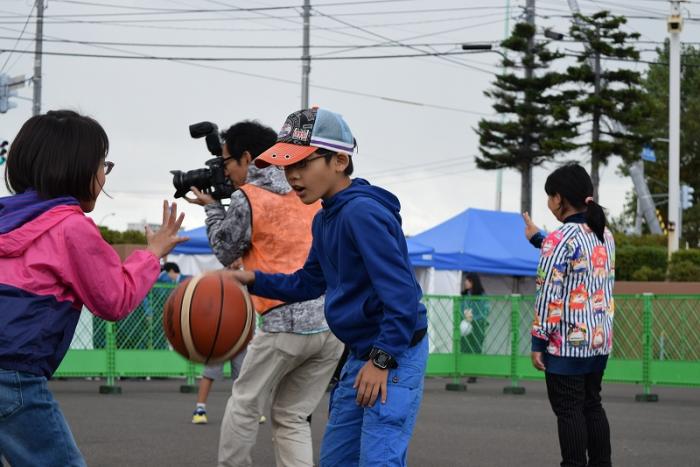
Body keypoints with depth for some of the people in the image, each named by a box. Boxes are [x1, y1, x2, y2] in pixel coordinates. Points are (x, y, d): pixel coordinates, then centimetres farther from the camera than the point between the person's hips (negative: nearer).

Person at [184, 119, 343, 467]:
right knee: (292, 417, 12)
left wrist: (212, 208, 21)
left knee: (244, 405, 10)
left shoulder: (247, 198, -5)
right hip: (333, 321, 6)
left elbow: (225, 252, 7)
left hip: (287, 324, -6)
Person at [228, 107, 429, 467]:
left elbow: (401, 292, -25)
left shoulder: (363, 213, -20)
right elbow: (308, 284, 22)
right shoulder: (325, 219, 11)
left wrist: (382, 360, -26)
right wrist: (253, 280, 8)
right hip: (361, 355, 11)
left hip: (394, 355, -11)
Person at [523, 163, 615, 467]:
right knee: (592, 405, 16)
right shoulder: (605, 235, 8)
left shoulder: (558, 240, -15)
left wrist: (538, 341, -10)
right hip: (601, 339, 8)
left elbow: (549, 295, -16)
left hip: (568, 342, -8)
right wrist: (538, 239, 28)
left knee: (568, 410, -1)